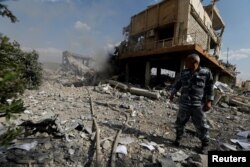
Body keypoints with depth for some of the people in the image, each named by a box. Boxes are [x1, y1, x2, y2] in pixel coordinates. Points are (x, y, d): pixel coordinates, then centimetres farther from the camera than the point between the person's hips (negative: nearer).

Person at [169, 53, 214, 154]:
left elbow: (210, 88, -1)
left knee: (201, 125, 4)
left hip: (198, 105, -3)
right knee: (180, 122, 10)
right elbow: (178, 84, 16)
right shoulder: (184, 73, 6)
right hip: (184, 103, 3)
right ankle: (178, 138, 31)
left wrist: (209, 101, -6)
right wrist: (172, 94, 14)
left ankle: (205, 144, 25)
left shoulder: (206, 73, -3)